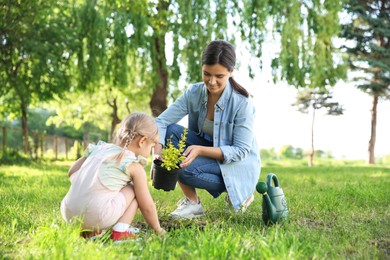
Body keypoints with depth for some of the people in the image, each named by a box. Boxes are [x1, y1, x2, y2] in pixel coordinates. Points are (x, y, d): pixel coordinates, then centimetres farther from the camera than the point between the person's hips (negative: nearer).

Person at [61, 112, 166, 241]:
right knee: (133, 190, 11)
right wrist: (158, 229, 19)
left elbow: (71, 172, 25)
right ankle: (120, 231, 1)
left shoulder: (99, 148, 18)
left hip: (68, 213, 6)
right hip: (97, 216, -6)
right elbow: (147, 206, 5)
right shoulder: (134, 166, 1)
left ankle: (90, 230, 17)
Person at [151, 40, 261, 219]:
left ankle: (237, 191, -3)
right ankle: (192, 202, -10)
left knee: (185, 167, -29)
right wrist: (157, 154, -33)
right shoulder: (194, 93, -12)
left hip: (238, 163, -5)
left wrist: (200, 150, -36)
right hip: (207, 151, 5)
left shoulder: (242, 102, -24)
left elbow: (241, 150, -23)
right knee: (170, 131, -19)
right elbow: (161, 121, -14)